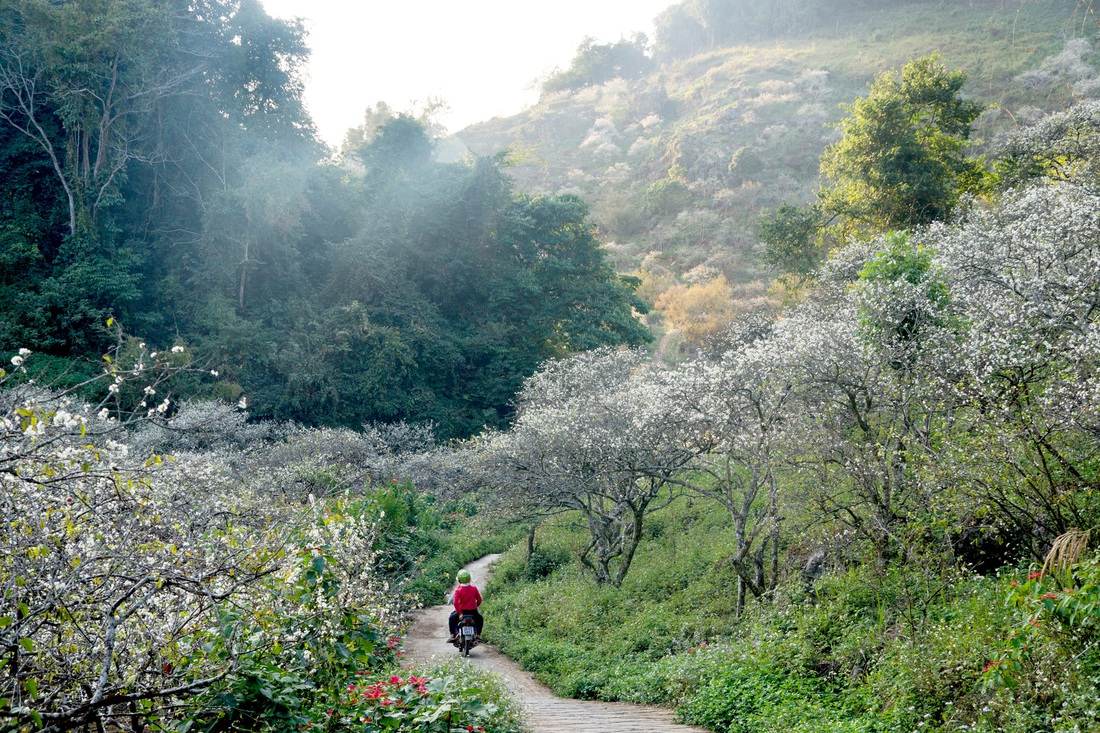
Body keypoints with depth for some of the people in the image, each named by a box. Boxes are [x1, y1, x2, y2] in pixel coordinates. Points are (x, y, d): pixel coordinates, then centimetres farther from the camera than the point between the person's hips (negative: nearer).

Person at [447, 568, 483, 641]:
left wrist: (459, 613, -14)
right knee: (480, 619, 32)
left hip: (462, 610, -2)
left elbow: (455, 603, -22)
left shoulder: (458, 591, -14)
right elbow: (479, 600, 2)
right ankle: (478, 635, 27)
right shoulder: (474, 589, -6)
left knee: (451, 619, 24)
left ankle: (452, 635, 14)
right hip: (473, 611, 2)